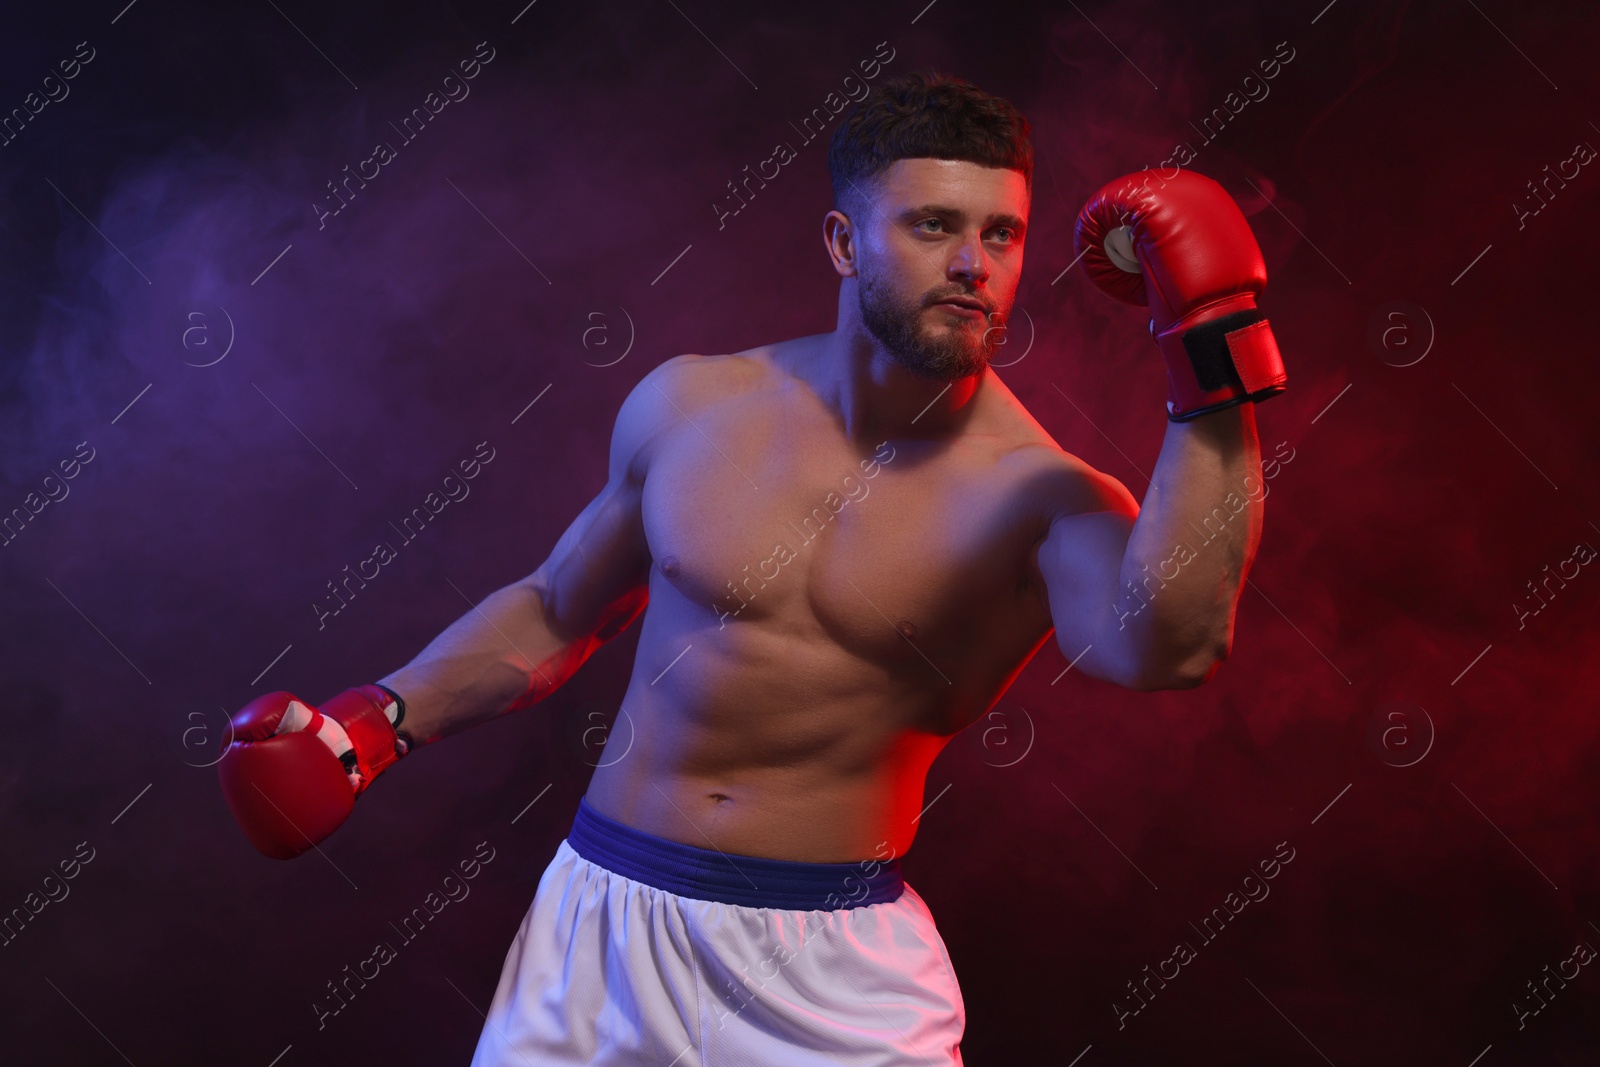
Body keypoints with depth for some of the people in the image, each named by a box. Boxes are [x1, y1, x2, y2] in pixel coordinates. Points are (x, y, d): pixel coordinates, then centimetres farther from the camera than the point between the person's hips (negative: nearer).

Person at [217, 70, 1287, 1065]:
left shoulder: (1038, 498, -13)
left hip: (831, 970, -2)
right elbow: (557, 608, 13)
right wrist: (375, 722, 4)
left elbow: (1169, 644, -35)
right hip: (606, 919, 3)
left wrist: (1219, 355, -37)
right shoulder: (689, 407, -2)